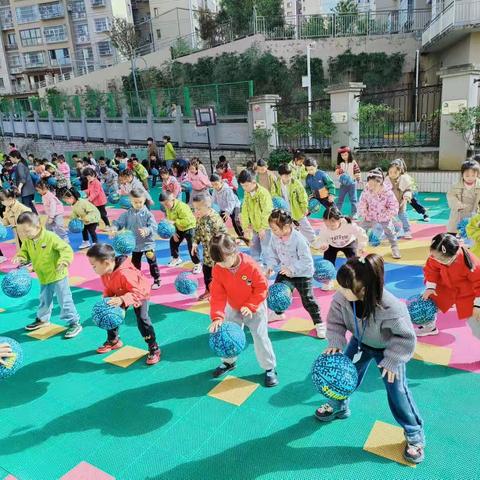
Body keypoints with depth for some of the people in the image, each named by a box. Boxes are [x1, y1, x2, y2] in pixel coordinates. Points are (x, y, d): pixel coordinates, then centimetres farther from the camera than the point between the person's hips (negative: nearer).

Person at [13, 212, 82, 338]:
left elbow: (67, 249, -24)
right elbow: (24, 251, 13)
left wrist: (63, 262, -41)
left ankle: (74, 323, 8)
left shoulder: (50, 237, -24)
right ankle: (42, 319, 46)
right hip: (43, 277, 7)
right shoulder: (27, 241, -3)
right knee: (44, 301, 25)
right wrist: (20, 258, -10)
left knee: (64, 301, -2)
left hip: (57, 275, -7)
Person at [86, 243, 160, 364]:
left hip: (140, 294, -8)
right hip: (121, 296, 8)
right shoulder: (104, 273, -19)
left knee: (142, 319, -18)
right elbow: (108, 289, -5)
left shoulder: (124, 273, -45)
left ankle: (154, 348, -4)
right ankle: (113, 341, 37)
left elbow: (138, 292, -43)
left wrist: (122, 300, -56)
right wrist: (106, 301, -24)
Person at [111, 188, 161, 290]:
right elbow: (119, 223, -6)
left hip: (148, 243, -3)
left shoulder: (147, 214, -12)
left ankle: (156, 280, 22)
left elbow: (154, 227, -19)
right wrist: (114, 228, -28)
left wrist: (146, 230, -38)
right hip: (134, 244, 3)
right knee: (135, 264, 16)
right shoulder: (127, 214, -4)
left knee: (152, 262, 5)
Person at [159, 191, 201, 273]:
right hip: (179, 229, 8)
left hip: (189, 227, -8)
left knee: (191, 246, -13)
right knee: (173, 242, 15)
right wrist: (174, 232, -6)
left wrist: (175, 222, -36)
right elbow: (170, 221, 3)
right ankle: (176, 258, 38)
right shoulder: (168, 209, -5)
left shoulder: (181, 207, -32)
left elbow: (187, 221, -37)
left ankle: (197, 264, 1)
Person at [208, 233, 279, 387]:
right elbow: (217, 295, -18)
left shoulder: (250, 265, -30)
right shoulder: (218, 269, -19)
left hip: (255, 307, -4)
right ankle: (229, 362, 39)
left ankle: (270, 368, 16)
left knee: (260, 337, -3)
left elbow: (262, 287, -19)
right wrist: (217, 316, -30)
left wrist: (250, 306, -24)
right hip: (233, 308, 4)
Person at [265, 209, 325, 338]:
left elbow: (306, 260, -26)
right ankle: (278, 313, 42)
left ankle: (318, 323, 19)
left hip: (303, 274, -6)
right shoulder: (275, 237, -11)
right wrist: (270, 266, -13)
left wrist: (292, 269, -32)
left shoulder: (299, 239, -30)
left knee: (308, 300, 0)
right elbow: (273, 254, 3)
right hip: (285, 272, 6)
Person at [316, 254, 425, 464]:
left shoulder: (391, 308, -44)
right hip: (360, 342, 4)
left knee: (397, 390, -1)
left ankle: (415, 434, 23)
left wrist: (391, 361, -23)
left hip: (388, 348, -4)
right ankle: (338, 406, 45)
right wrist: (336, 342, -29)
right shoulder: (341, 298, -34)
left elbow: (405, 337, -26)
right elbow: (335, 321, -15)